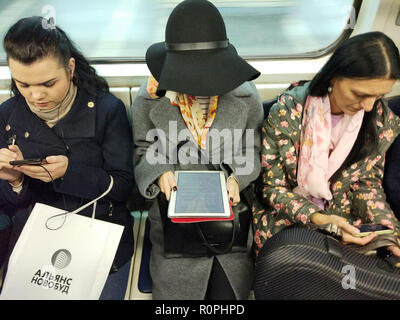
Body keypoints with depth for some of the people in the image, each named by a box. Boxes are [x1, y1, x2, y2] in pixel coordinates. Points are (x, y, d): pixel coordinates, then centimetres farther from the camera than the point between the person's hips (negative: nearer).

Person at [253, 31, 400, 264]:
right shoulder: (286, 113, -19)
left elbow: (367, 182, 5)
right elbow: (272, 188, -12)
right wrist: (317, 218, -27)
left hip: (346, 222, 4)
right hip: (288, 221, -3)